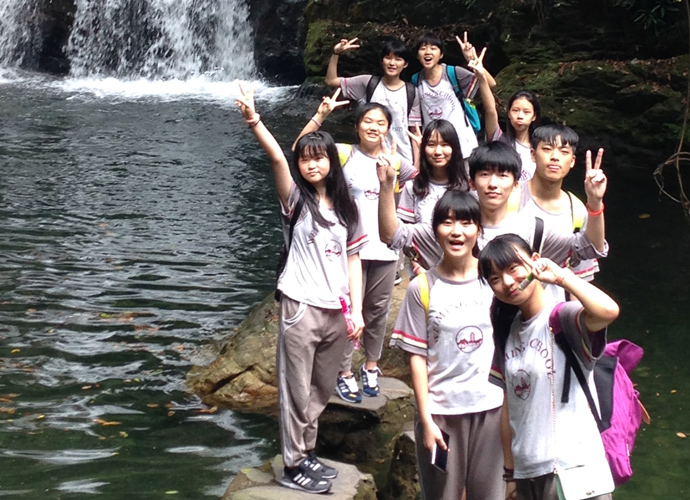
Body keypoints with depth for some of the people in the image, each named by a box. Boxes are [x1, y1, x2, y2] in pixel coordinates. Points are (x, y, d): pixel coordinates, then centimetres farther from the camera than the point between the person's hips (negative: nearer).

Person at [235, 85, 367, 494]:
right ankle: (294, 467, 13)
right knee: (297, 391, 2)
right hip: (301, 308, -5)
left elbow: (353, 260, 8)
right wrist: (254, 120, -37)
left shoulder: (346, 207, 9)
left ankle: (306, 453, 31)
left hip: (336, 311, 5)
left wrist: (356, 310, 0)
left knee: (322, 391, 15)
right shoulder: (296, 200, -3)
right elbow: (277, 158, -21)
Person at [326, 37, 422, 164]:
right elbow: (330, 81, 1)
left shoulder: (411, 93, 1)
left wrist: (416, 164, -1)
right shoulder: (368, 83, 1)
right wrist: (336, 53, -11)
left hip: (403, 159, 0)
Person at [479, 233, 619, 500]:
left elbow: (608, 311, -35)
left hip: (573, 468, -7)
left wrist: (560, 275, -24)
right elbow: (508, 401, 10)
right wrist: (509, 465, 9)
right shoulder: (508, 329, 8)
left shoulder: (562, 317, -13)